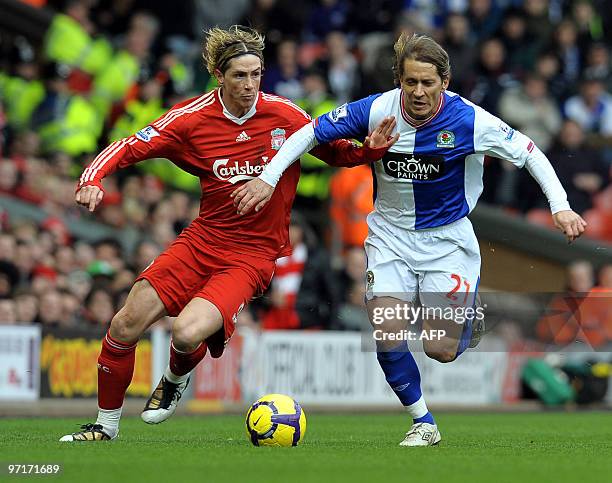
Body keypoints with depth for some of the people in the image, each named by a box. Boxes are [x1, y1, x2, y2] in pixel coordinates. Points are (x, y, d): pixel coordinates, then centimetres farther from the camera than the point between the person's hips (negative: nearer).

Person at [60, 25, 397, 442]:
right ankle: (106, 426, 19)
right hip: (202, 241, 3)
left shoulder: (285, 116, -7)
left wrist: (371, 149, -14)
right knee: (126, 325, -5)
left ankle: (176, 379, 15)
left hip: (253, 255, -3)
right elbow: (128, 149, 0)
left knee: (188, 334, -24)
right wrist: (92, 179, -18)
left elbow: (338, 154, 7)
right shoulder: (194, 118, -5)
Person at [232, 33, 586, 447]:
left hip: (448, 237, -1)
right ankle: (424, 422, 8)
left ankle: (467, 309, 30)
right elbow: (311, 133, -5)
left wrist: (561, 207, -17)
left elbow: (529, 153, -9)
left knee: (441, 350, -7)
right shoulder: (376, 111, -16)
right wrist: (267, 179, -11)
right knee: (388, 336, -14)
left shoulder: (468, 120, -19)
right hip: (391, 236, 2)